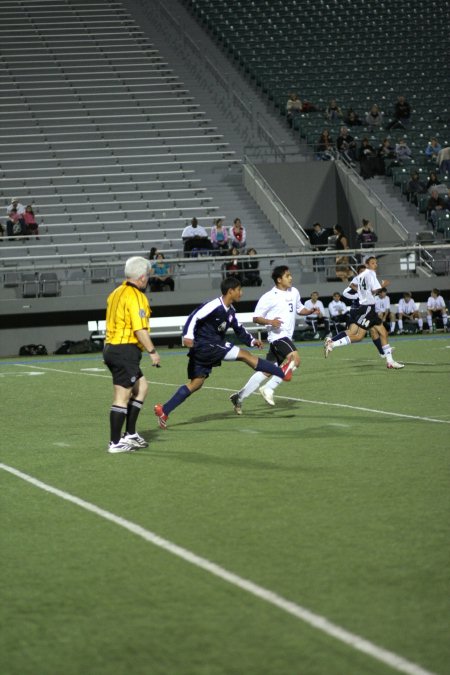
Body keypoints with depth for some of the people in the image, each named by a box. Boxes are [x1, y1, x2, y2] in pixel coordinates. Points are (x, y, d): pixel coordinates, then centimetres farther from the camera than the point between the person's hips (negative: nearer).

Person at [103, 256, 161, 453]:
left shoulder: (116, 293, 14)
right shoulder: (136, 297, -15)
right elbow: (140, 329, -21)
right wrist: (152, 351, -15)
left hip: (111, 347, 10)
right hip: (126, 350, -10)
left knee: (141, 386, 19)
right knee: (122, 397, -5)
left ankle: (130, 434, 18)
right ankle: (115, 443, -3)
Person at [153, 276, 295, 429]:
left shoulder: (230, 311, 12)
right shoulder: (214, 306, -17)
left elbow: (238, 329, 22)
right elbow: (194, 317, -22)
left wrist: (252, 340, 11)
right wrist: (188, 336, -33)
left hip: (213, 347, 10)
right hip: (204, 346, -10)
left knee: (196, 383, 9)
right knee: (245, 355, -8)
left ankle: (163, 410, 7)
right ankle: (282, 372, 0)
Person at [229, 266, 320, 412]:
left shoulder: (294, 292, 12)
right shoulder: (269, 297, -9)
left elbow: (300, 309, 27)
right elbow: (256, 318, -7)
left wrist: (311, 311, 7)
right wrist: (270, 321, -24)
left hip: (286, 336, 8)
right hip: (278, 335, -8)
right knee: (295, 359, -25)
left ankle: (239, 397, 15)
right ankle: (268, 389, -15)